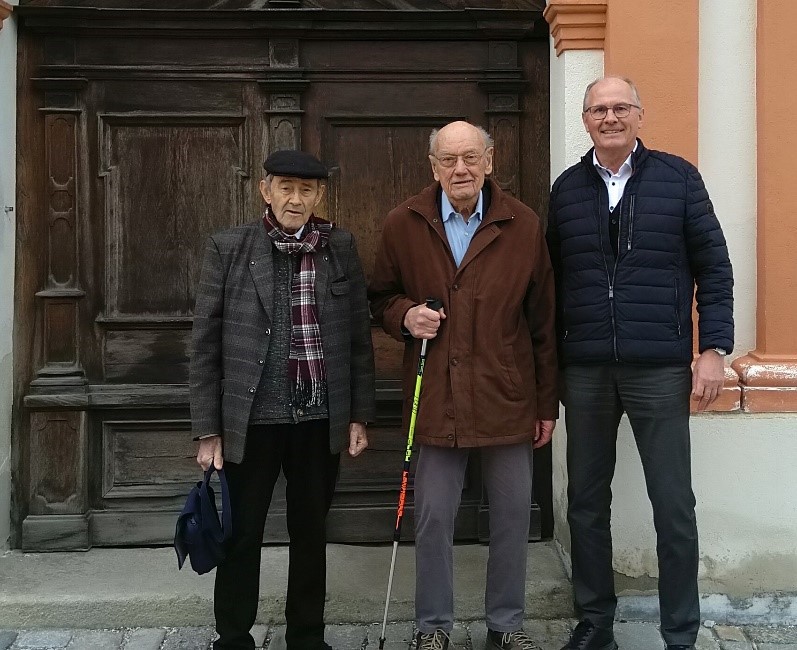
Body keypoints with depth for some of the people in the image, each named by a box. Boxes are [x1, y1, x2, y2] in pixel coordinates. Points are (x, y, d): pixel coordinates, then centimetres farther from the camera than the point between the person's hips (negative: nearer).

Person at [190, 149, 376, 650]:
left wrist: (360, 415, 3)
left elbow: (359, 337, 5)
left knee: (311, 534, 15)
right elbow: (206, 346, -2)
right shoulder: (228, 249, -3)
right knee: (241, 537, 9)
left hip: (321, 421, 2)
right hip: (251, 421, -2)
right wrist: (209, 429, -4)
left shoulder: (341, 248, 2)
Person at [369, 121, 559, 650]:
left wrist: (547, 404, 4)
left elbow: (544, 322, 3)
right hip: (437, 400, 0)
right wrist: (405, 315, -12)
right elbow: (381, 297, 13)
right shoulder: (403, 225, 0)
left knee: (513, 515, 10)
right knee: (433, 518, 6)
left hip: (508, 398, 1)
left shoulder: (524, 225, 0)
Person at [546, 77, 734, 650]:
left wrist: (714, 349, -6)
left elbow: (713, 267, 1)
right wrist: (549, 362, 7)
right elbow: (554, 279, 9)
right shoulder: (567, 188, 9)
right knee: (586, 503, 10)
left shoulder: (678, 177, 2)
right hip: (585, 372, 3)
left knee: (674, 508, 3)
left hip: (660, 371, -2)